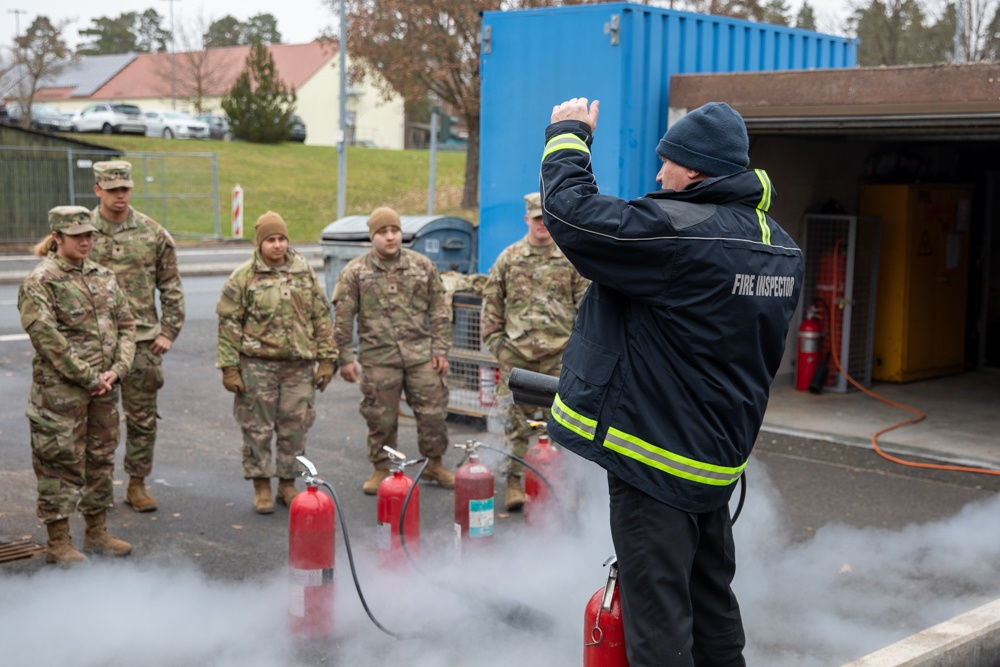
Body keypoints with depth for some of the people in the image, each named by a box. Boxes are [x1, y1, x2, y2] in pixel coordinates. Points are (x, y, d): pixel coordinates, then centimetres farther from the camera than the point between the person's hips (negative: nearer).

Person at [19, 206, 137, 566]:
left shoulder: (103, 277, 10)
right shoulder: (39, 283, -9)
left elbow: (126, 325, 10)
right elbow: (47, 339, -16)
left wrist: (117, 369, -5)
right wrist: (88, 378, -16)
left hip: (104, 389, 6)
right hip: (60, 392, -6)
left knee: (101, 459, 13)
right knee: (61, 463, 0)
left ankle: (97, 532, 26)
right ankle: (58, 543, 9)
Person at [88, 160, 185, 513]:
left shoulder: (153, 233, 3)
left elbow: (171, 288, 8)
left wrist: (168, 332, 1)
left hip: (143, 341, 1)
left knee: (143, 417, 6)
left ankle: (137, 484, 19)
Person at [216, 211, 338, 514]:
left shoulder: (304, 272, 8)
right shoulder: (243, 276, -3)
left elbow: (321, 317, 10)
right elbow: (228, 323, -3)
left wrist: (326, 359, 5)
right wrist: (229, 367, -7)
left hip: (299, 364, 3)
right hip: (257, 364, -3)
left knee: (294, 428, 8)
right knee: (257, 428, 3)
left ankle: (288, 484, 21)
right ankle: (261, 487, 15)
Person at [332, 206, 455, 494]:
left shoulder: (423, 266, 6)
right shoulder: (355, 272, 0)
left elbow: (438, 311, 8)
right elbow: (343, 319, 1)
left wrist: (441, 350, 3)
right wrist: (345, 358, -2)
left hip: (421, 354, 2)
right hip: (378, 357, -1)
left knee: (432, 412, 4)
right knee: (381, 417, 5)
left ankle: (434, 463, 23)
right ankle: (381, 469, 22)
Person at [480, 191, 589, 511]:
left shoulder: (571, 258, 7)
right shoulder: (509, 258, 7)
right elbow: (491, 302, 10)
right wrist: (496, 343, 3)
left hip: (559, 354, 0)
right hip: (516, 354, 0)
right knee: (516, 419, 1)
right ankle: (514, 480, 9)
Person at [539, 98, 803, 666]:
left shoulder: (680, 232, -21)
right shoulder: (781, 248, 8)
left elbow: (570, 210, -20)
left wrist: (568, 134, -2)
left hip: (657, 460, -9)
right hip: (720, 462, 9)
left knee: (658, 621, 0)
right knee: (713, 609, 21)